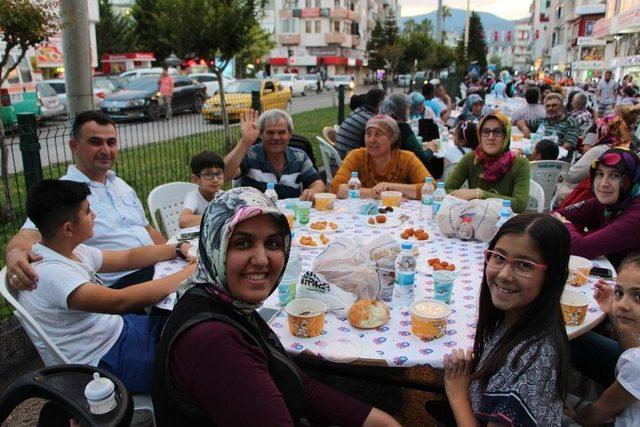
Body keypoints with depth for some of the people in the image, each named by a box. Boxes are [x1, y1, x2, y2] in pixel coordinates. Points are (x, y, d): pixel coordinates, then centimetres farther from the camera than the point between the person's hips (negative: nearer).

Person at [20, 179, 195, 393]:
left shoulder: (72, 251, 2)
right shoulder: (50, 273, -27)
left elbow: (128, 257, 10)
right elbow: (119, 301, -35)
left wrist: (179, 248, -1)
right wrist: (189, 273, -28)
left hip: (116, 329, 9)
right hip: (105, 362, -9)